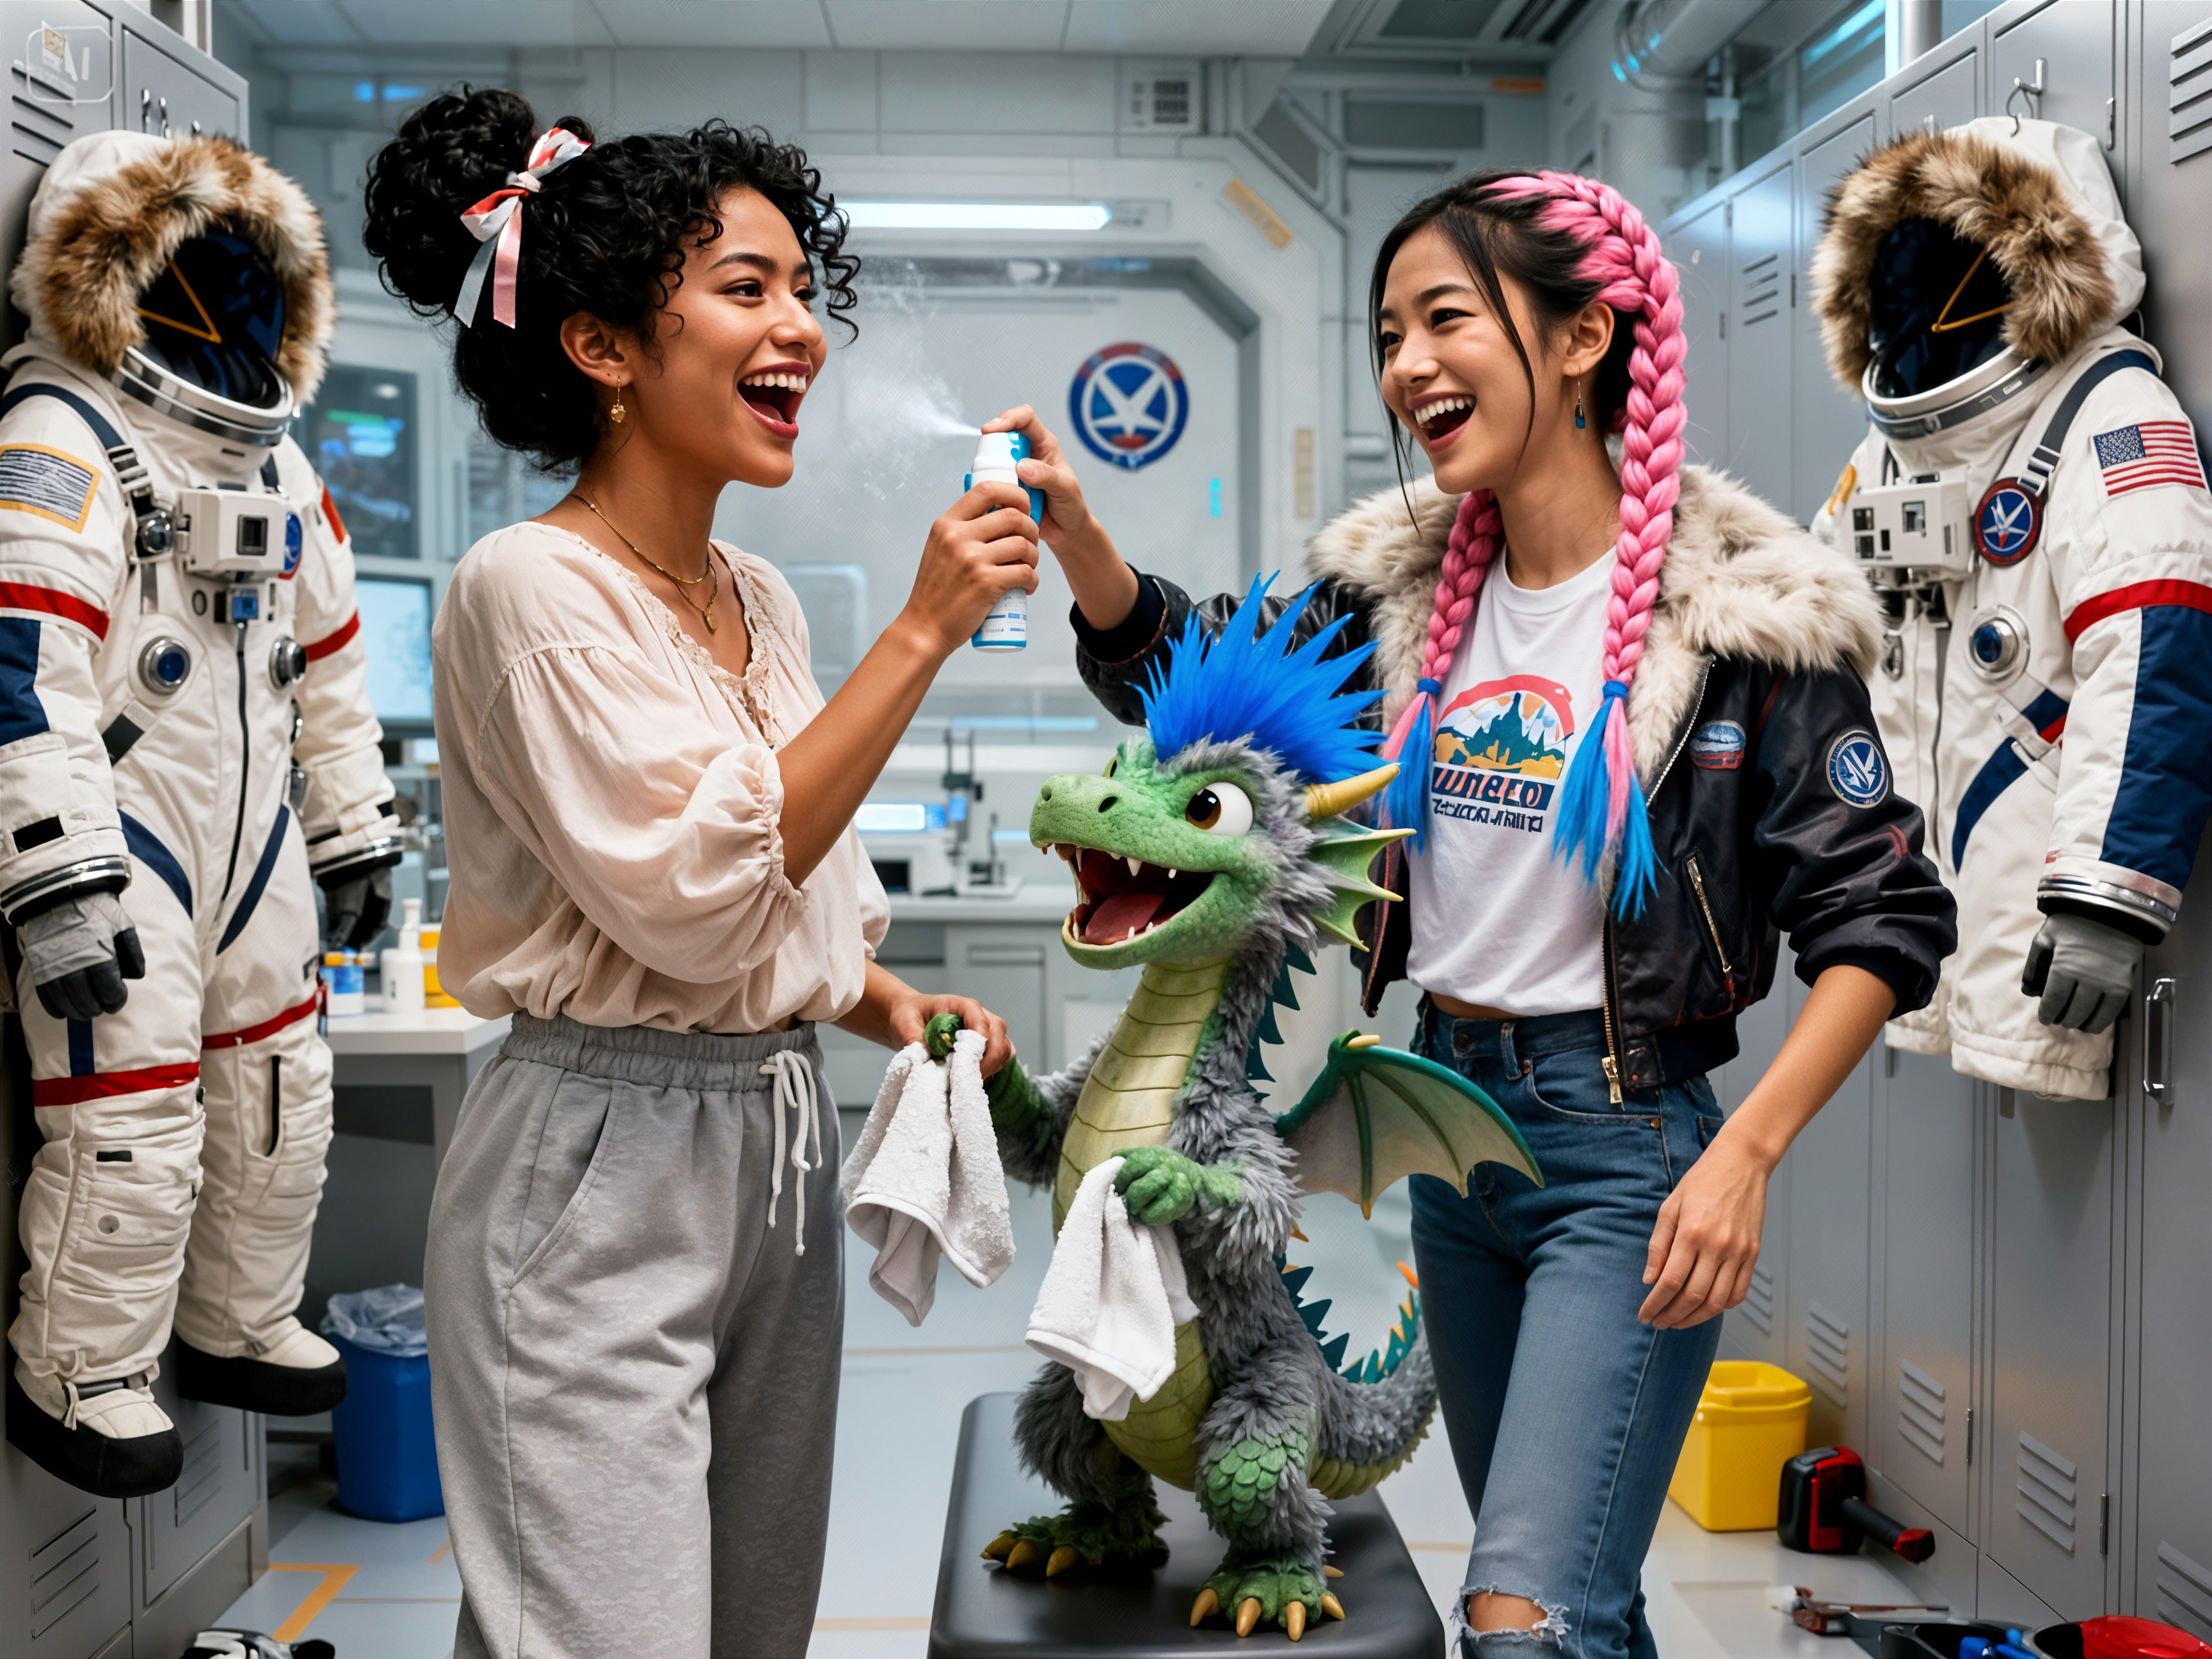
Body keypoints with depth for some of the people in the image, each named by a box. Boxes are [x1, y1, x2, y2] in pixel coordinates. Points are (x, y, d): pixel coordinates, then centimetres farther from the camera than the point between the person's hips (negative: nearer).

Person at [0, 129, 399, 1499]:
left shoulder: (278, 468, 14)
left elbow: (330, 660, 20)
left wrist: (356, 834, 19)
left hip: (250, 840, 8)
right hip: (118, 841, -8)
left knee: (282, 1093, 16)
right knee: (129, 1129, -5)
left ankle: (241, 1325, 35)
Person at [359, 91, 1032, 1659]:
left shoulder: (759, 596, 10)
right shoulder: (534, 588, -13)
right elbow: (694, 891, -22)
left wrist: (890, 1001, 2)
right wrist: (922, 633, -20)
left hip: (781, 1145, 8)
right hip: (606, 1171, -8)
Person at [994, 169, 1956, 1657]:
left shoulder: (1744, 610, -13)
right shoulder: (1409, 587, 4)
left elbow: (1880, 921, -12)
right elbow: (1187, 671, 10)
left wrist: (1747, 1151, -22)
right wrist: (1071, 525, -9)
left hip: (1625, 1143, -6)